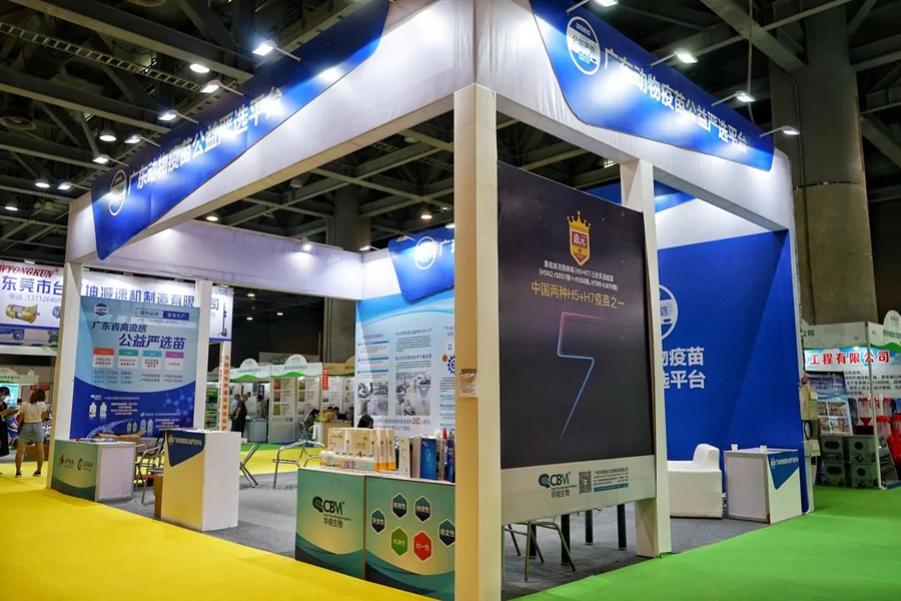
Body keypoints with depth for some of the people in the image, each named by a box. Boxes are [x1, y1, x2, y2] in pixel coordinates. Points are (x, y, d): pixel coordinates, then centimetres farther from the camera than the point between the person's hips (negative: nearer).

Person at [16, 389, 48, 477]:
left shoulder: (24, 405, -6)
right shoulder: (42, 405, -8)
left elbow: (20, 419, -3)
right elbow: (42, 417, -1)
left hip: (26, 427, 0)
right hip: (38, 427, 0)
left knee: (20, 451, 7)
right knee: (40, 450, 13)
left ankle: (18, 472, 7)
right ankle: (38, 471, 19)